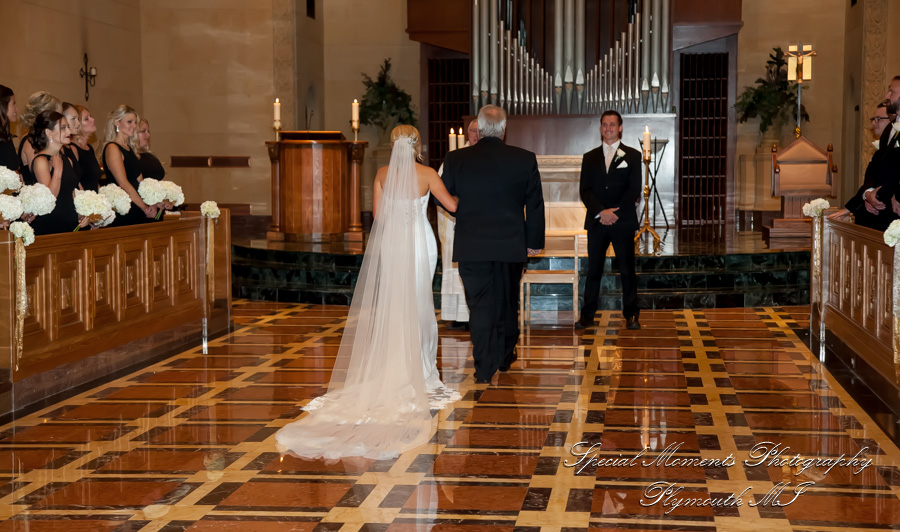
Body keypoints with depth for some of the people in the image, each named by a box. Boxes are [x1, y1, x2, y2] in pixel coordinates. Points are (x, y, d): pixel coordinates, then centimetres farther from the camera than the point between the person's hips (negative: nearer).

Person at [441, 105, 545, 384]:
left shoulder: (456, 159, -7)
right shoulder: (525, 159, -5)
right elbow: (535, 204, 0)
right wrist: (534, 241, 9)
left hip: (472, 247, -1)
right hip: (511, 246, 2)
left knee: (480, 306, 4)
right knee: (507, 301, 19)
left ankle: (484, 368, 1)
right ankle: (505, 356, 35)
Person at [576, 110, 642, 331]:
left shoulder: (632, 155, 7)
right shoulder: (590, 157, 12)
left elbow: (634, 190, -2)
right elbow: (585, 190, 4)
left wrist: (615, 212, -12)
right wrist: (601, 212, -12)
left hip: (623, 222, -2)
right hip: (596, 221, 2)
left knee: (627, 270, 2)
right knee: (593, 270, 3)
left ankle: (631, 315, 7)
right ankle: (587, 315, 6)